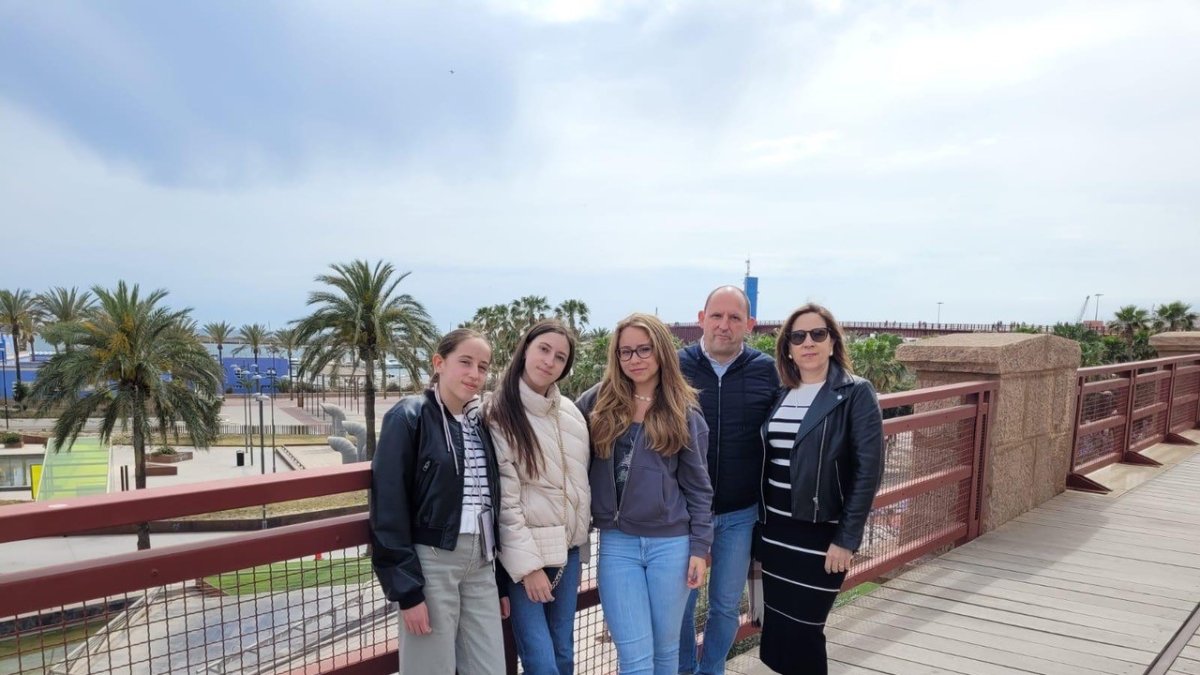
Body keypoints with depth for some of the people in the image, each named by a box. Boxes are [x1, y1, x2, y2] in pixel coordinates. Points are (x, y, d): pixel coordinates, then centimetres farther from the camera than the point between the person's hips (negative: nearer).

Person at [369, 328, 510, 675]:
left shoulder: (480, 422, 11)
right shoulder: (408, 416, -8)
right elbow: (388, 507, -11)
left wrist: (502, 580, 13)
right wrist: (407, 589, -15)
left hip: (480, 562, 6)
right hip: (431, 561, -6)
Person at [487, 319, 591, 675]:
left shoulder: (571, 412, 4)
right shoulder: (499, 414, -12)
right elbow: (504, 498, -14)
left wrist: (581, 542, 14)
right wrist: (527, 564, -15)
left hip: (567, 549, 6)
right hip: (525, 552, -5)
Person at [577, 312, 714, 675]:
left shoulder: (684, 413, 0)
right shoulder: (595, 403, 1)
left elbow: (698, 485, 2)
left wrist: (700, 547, -1)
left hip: (671, 542, 0)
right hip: (617, 543, 0)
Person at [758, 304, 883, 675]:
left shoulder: (856, 393, -8)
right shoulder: (780, 394, 8)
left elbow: (868, 470, -12)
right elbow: (767, 462, 10)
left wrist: (846, 538, -15)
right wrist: (760, 523, 7)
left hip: (821, 533, -5)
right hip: (776, 530, 5)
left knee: (801, 631, 1)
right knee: (776, 629, 11)